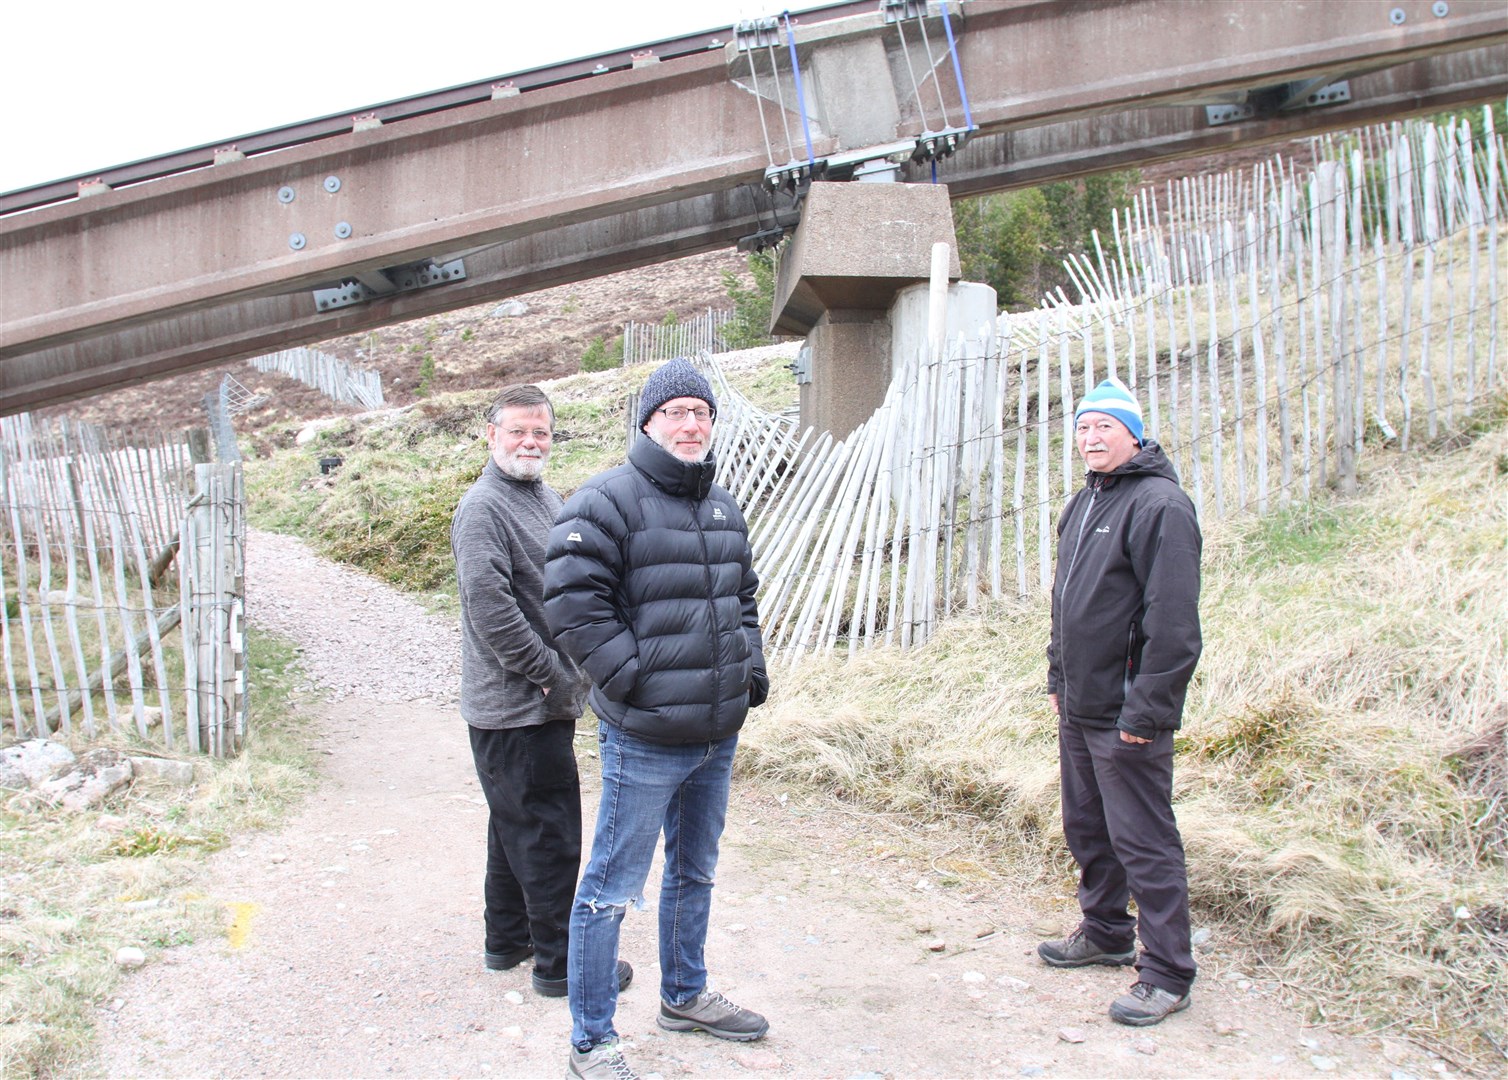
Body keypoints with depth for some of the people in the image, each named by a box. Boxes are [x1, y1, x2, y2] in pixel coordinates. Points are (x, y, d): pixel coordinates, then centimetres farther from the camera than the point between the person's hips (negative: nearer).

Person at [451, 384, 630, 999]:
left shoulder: (547, 499, 14)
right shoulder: (483, 508, -15)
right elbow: (489, 606, -24)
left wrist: (570, 672, 12)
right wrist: (551, 674, -19)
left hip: (545, 701, 10)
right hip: (515, 707, -10)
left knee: (517, 826, 19)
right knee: (548, 833, -2)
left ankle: (507, 939, 33)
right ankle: (560, 962, 9)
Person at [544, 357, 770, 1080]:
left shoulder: (723, 508, 13)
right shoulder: (608, 501, -12)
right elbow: (572, 602, -19)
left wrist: (752, 664, 10)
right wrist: (634, 681, -20)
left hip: (718, 735, 8)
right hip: (645, 741, -8)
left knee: (694, 873, 23)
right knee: (612, 890, 0)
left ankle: (684, 995, 42)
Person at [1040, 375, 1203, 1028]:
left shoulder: (1160, 504, -15)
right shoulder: (1083, 503, 14)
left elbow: (1173, 620, -21)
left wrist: (1147, 709, -22)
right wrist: (1058, 676, 19)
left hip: (1126, 716, -9)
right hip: (1079, 706, 9)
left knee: (1143, 842, -2)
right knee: (1087, 828, 20)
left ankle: (1167, 975, 9)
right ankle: (1105, 933, 37)